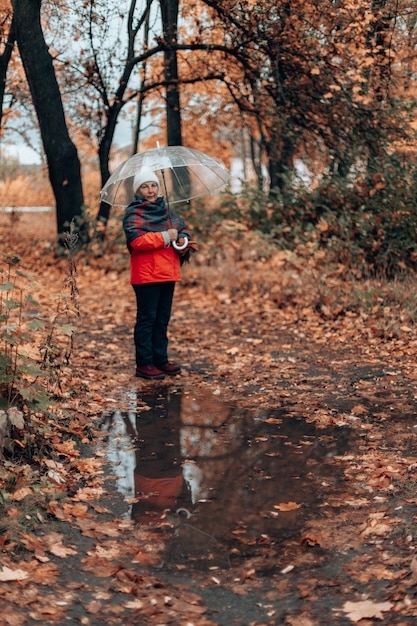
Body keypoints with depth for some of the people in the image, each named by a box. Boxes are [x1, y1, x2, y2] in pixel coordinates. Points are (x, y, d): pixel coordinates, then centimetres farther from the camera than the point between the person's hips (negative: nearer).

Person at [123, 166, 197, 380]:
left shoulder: (168, 212, 17)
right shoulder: (133, 213, -6)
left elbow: (182, 232, 13)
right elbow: (136, 240, -21)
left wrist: (183, 243, -10)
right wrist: (165, 237, -17)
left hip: (168, 274, 7)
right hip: (146, 274, -7)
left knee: (162, 318, 13)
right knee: (146, 319, -3)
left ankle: (161, 360, 22)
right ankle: (144, 364, 2)